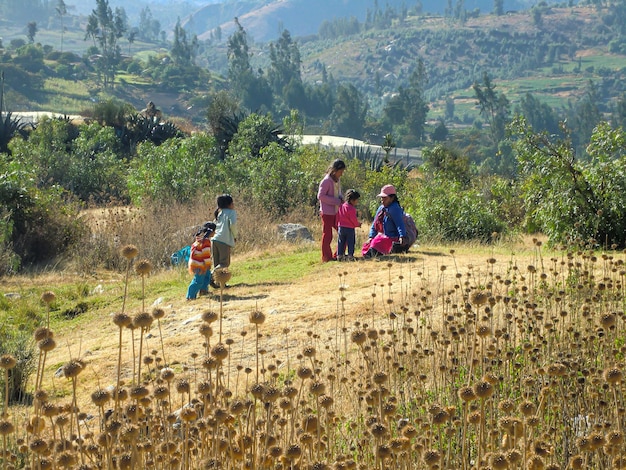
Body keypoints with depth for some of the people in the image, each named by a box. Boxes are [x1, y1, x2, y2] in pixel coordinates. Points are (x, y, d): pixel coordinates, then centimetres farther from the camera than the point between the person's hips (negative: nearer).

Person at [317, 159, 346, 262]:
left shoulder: (338, 180, 9)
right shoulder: (326, 181, -16)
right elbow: (320, 196, -18)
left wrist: (341, 198, -1)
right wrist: (336, 201, -20)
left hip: (336, 212, 8)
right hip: (327, 213, -8)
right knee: (327, 235, 1)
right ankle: (327, 257, 10)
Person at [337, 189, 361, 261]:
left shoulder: (341, 206, 8)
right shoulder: (351, 208, -16)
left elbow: (338, 217, 13)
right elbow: (354, 219, -15)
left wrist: (338, 226, 22)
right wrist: (358, 224, 3)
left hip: (341, 227, 6)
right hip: (350, 228, -6)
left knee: (341, 242, 10)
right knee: (350, 243, 1)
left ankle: (340, 255, 9)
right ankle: (350, 255, -2)